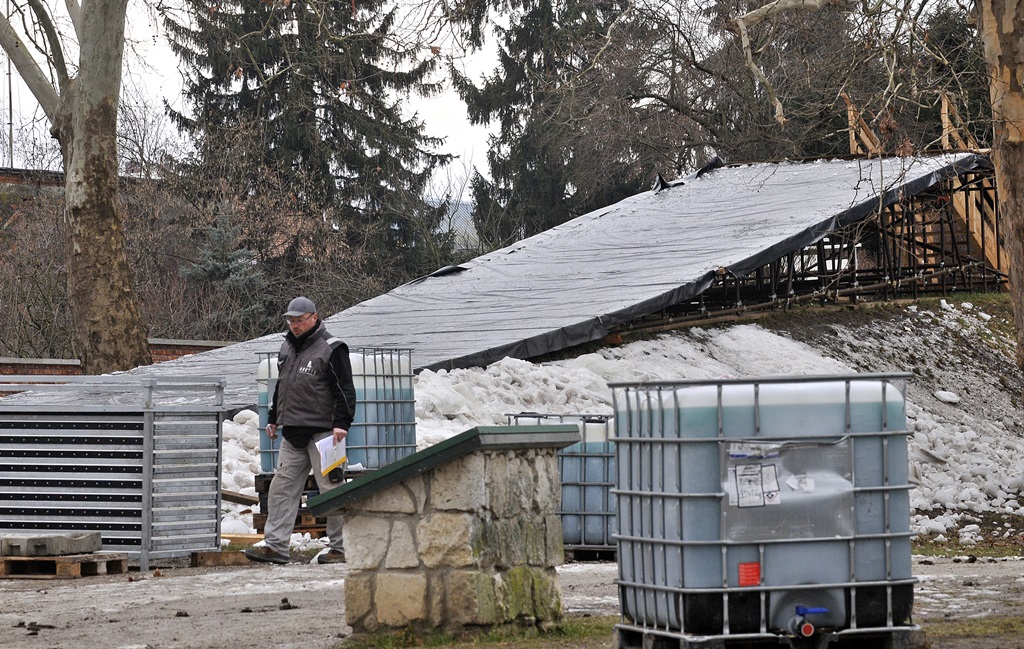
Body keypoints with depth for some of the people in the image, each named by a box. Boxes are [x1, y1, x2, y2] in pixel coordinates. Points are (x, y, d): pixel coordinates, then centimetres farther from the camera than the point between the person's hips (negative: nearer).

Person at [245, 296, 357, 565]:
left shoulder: (331, 349, -6)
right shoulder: (287, 348, 17)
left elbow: (345, 390, -10)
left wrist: (341, 424, -18)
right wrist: (273, 418, 26)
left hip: (322, 432, -8)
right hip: (292, 434, 8)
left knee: (331, 489, -5)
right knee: (282, 487, 4)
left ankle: (340, 547, 0)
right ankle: (275, 545, 5)